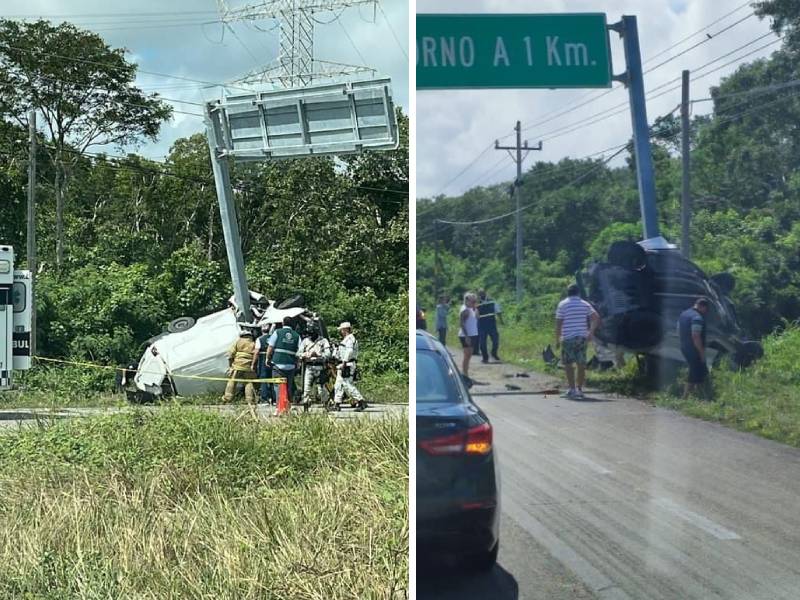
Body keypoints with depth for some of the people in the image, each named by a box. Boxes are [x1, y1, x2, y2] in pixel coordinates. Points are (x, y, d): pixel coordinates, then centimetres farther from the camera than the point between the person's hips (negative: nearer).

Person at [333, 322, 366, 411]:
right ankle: (337, 404, 8)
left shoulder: (350, 338, -10)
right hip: (342, 366, 11)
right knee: (338, 385, 8)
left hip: (347, 365, -11)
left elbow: (349, 351, -22)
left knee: (347, 385, -13)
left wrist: (344, 363, -26)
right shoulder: (345, 340, 23)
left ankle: (362, 401, -11)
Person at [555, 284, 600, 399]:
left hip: (568, 338, -3)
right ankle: (580, 389, 9)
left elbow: (558, 324, -3)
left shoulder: (562, 304, 0)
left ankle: (572, 389, -2)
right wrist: (591, 333, 4)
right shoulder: (585, 304, 9)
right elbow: (596, 318, -1)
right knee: (581, 364, 7)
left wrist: (557, 340, 3)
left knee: (568, 364, 3)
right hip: (582, 337, 3)